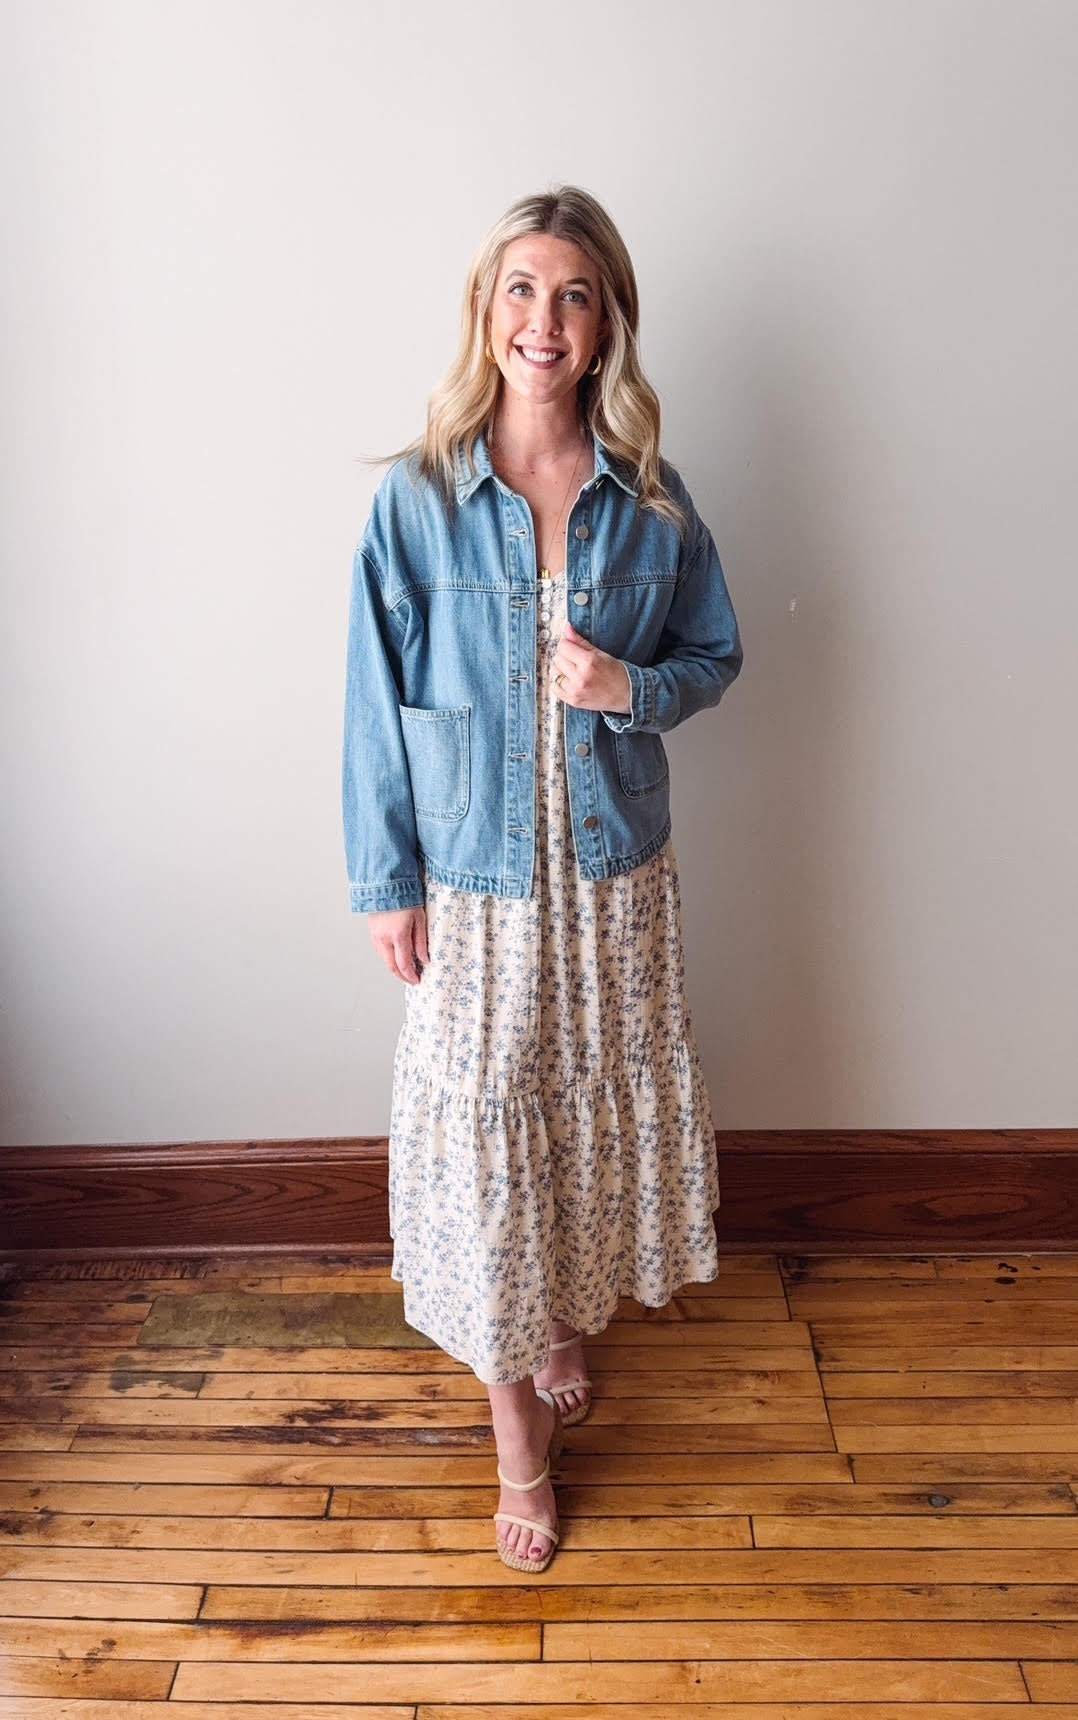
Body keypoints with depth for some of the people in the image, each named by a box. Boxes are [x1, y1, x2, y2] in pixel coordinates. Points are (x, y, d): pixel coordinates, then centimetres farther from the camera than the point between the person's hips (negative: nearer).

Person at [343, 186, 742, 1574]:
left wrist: (634, 686, -14)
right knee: (480, 1129, 5)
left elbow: (716, 655, 9)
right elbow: (379, 697, -4)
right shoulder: (420, 495, -7)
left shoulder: (651, 501, -2)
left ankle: (564, 1325, 45)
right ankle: (519, 1428, 25)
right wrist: (387, 881, -6)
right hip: (472, 873, -2)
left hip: (612, 866, 2)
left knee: (598, 1109, 15)